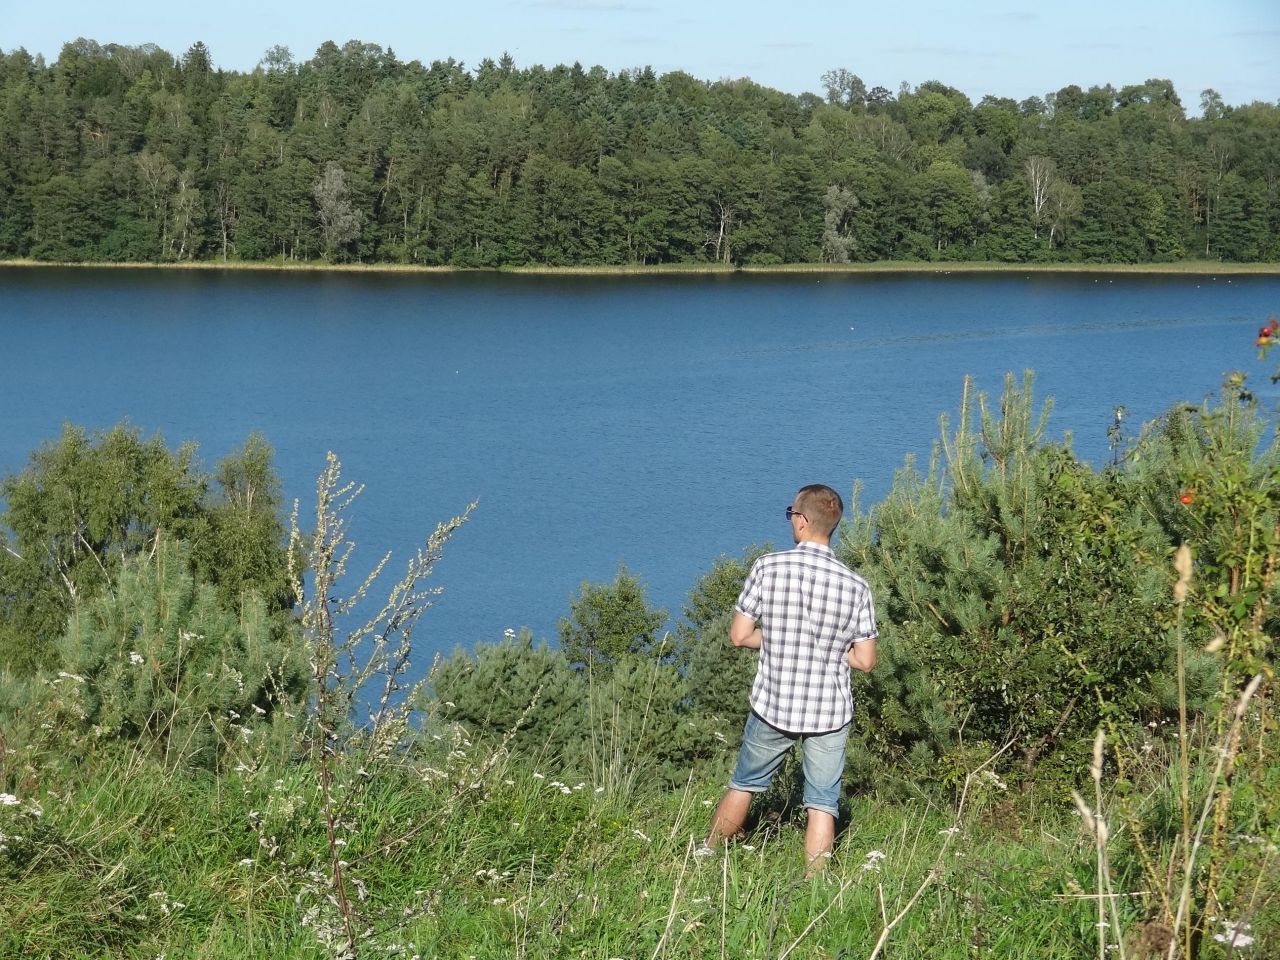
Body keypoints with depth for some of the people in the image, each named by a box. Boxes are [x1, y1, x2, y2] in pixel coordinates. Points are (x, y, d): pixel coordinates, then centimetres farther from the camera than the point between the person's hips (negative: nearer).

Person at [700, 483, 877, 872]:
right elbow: (865, 660, -5)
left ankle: (707, 855, 35)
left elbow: (739, 636, -7)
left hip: (773, 704, 0)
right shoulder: (855, 586, -8)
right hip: (830, 711, 0)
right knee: (822, 803, 7)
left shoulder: (768, 567, -11)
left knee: (744, 784, 20)